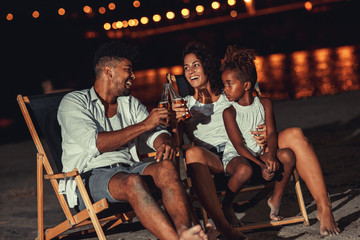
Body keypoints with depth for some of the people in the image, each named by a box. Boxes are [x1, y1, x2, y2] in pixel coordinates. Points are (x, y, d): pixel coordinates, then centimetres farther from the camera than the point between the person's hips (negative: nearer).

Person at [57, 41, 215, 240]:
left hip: (128, 170, 5)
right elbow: (95, 143, -13)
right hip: (90, 177, -5)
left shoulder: (130, 104, 23)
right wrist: (144, 125, -10)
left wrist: (165, 143, -11)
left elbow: (155, 133, 16)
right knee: (134, 181, -38)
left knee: (166, 167, -28)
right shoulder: (74, 102, 3)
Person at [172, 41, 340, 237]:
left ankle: (324, 208, -21)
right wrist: (176, 122, -16)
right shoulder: (185, 105, 17)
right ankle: (224, 228, -49)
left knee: (295, 134, -18)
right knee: (192, 153, -38)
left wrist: (265, 136, -10)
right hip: (215, 161, -3)